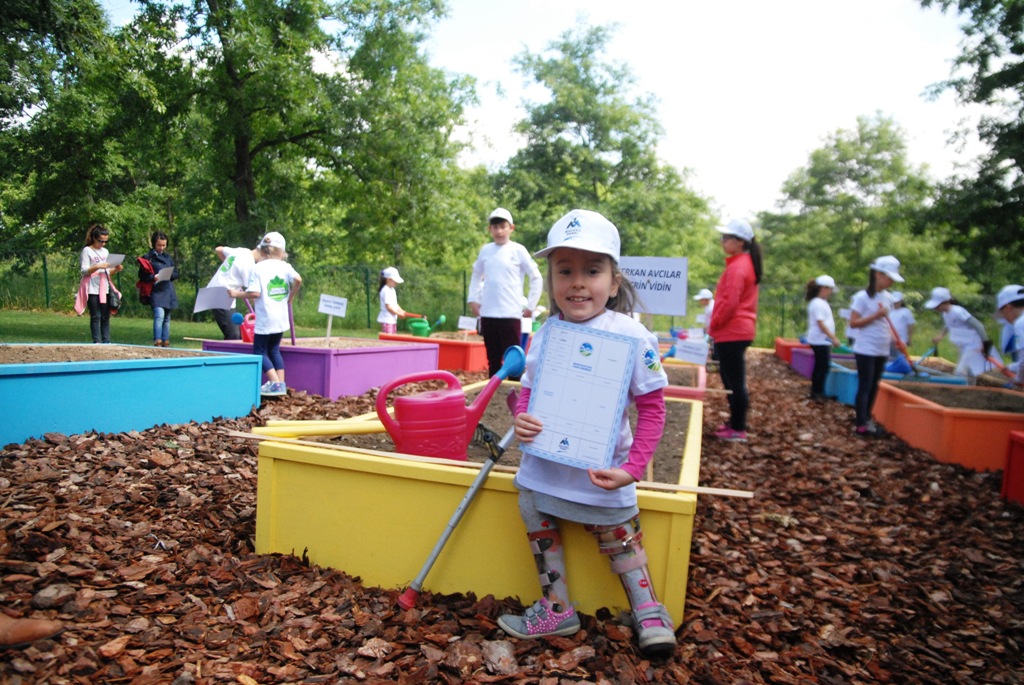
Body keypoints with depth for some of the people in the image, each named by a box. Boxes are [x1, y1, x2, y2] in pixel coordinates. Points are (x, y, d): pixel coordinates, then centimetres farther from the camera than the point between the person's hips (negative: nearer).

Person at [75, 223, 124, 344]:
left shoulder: (105, 251, 17)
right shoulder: (87, 251, -2)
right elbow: (84, 271, -7)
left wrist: (115, 269, 0)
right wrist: (97, 266, -21)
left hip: (105, 289, 5)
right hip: (93, 290, -5)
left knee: (106, 317, 4)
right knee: (96, 317, -5)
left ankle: (106, 341, 6)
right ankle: (97, 341, -2)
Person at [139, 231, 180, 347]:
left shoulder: (168, 257, 16)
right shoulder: (148, 257, 1)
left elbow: (176, 273, 16)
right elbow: (142, 275, -3)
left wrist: (169, 275, -5)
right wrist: (153, 277, -20)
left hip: (168, 291, 5)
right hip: (156, 291, -5)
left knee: (167, 318, 10)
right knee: (159, 315, -20)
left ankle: (166, 342, 16)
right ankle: (157, 342, -22)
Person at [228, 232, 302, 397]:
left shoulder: (258, 268, -6)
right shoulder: (285, 266, 2)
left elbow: (254, 293, -13)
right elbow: (298, 280, -14)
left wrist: (238, 294, 2)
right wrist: (290, 297, 1)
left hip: (265, 318, -4)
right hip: (281, 317, 5)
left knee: (259, 351, 5)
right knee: (274, 349, 18)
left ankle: (275, 383, -7)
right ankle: (281, 384, 12)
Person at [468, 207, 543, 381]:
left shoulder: (518, 250, -3)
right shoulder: (485, 250, 8)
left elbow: (536, 279, 0)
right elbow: (476, 276, 23)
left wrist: (530, 306, -2)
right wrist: (473, 299, 13)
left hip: (510, 314, -4)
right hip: (487, 314, 4)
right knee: (493, 359, 12)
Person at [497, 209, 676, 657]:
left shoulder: (631, 337, -18)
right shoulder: (546, 333, -4)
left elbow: (652, 407, -13)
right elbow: (529, 388, 7)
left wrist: (632, 468, -20)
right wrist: (521, 418, -15)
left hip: (601, 473, -5)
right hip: (544, 465, 6)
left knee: (618, 539, 11)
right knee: (539, 527, 18)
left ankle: (648, 609, 36)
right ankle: (555, 611, 40)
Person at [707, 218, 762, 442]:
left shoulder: (737, 267, -15)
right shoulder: (746, 263, 16)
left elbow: (729, 302, -21)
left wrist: (713, 325, -8)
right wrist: (717, 326, 18)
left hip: (731, 332, -10)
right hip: (739, 330, 10)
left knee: (734, 381, -4)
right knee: (733, 380, 16)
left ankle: (738, 429, 2)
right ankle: (736, 422, 24)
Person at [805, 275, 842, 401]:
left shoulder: (821, 303, 15)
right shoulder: (818, 303, -15)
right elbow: (821, 324, -21)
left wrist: (831, 338, 17)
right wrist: (833, 338, -21)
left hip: (823, 341, 10)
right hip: (820, 341, -10)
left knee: (821, 366, 13)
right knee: (822, 367, -7)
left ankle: (817, 392, 19)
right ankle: (817, 393, 0)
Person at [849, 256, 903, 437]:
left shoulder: (887, 298, 9)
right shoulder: (862, 297, -12)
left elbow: (885, 322, 18)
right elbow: (853, 323, -15)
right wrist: (876, 315, -21)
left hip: (882, 351, 7)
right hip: (866, 350, -7)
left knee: (874, 386, 11)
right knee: (865, 386, -4)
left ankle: (866, 419, 20)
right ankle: (861, 424, 1)